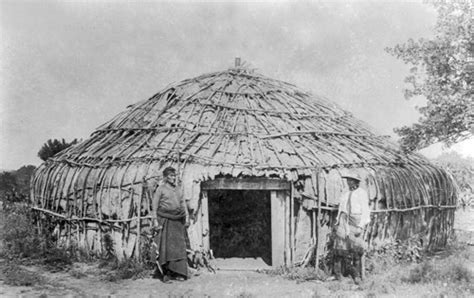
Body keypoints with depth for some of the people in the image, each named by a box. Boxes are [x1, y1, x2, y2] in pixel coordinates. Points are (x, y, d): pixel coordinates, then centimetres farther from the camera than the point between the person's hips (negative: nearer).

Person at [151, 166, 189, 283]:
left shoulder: (178, 189, 15)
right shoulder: (161, 189, 0)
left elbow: (183, 204, 17)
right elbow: (155, 206, -3)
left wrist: (185, 219, 10)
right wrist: (155, 220, -11)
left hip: (177, 221, 5)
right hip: (164, 221, -5)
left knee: (179, 245, 2)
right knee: (165, 246, -5)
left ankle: (178, 272, 7)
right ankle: (165, 273, 1)